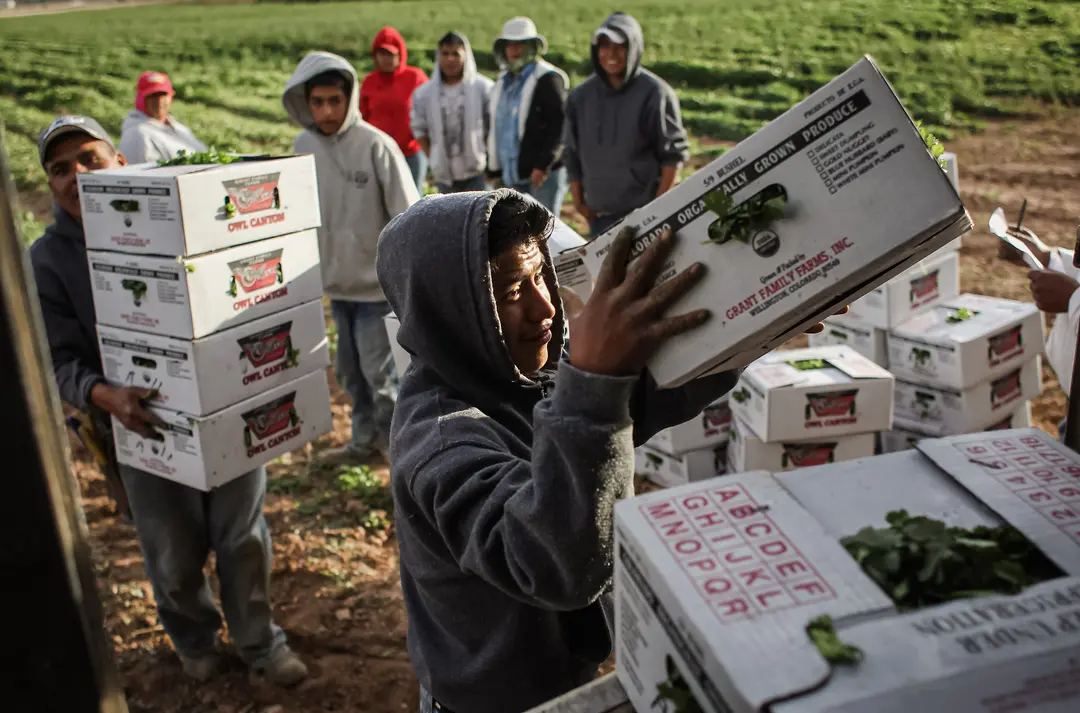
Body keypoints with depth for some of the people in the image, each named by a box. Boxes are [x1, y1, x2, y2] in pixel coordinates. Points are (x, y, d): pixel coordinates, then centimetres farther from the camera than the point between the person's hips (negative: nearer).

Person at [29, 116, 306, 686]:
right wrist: (105, 396, -29)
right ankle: (194, 638, 45)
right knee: (175, 558, 13)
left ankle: (259, 642, 36)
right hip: (145, 425, -1)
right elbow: (62, 361, -8)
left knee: (244, 538, 12)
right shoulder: (47, 262, -5)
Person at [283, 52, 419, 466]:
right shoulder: (303, 146, 2)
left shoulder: (375, 145, -15)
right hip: (335, 282, 6)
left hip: (378, 282, -6)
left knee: (380, 374, -1)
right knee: (351, 372, 16)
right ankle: (365, 442, 33)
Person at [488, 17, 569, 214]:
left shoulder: (548, 79, -9)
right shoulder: (504, 82, 17)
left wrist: (543, 165, -20)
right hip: (513, 174, 8)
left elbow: (559, 126, -16)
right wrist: (495, 168, 18)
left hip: (544, 173, -8)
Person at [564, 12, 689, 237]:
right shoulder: (580, 96, 7)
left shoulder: (655, 93, -6)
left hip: (645, 215, -4)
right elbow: (572, 157, 12)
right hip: (599, 215, 4)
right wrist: (579, 202, 7)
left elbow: (674, 153, -5)